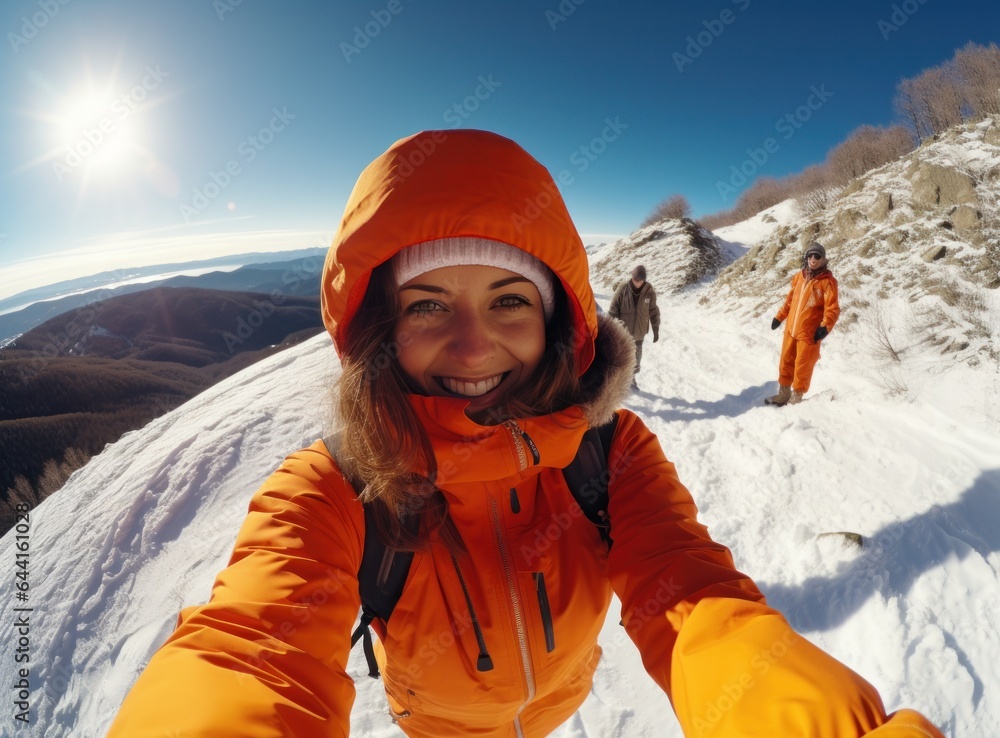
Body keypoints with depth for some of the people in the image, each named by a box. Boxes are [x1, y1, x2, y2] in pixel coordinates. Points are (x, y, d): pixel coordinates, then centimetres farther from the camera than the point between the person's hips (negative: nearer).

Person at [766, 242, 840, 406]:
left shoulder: (827, 281, -10)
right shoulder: (799, 276, 7)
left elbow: (833, 308, -13)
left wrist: (825, 327, -25)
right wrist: (779, 317, 17)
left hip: (810, 332, -5)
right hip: (791, 328, 6)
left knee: (802, 366, 4)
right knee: (786, 362, 15)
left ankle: (796, 397, 19)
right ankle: (783, 394, 29)